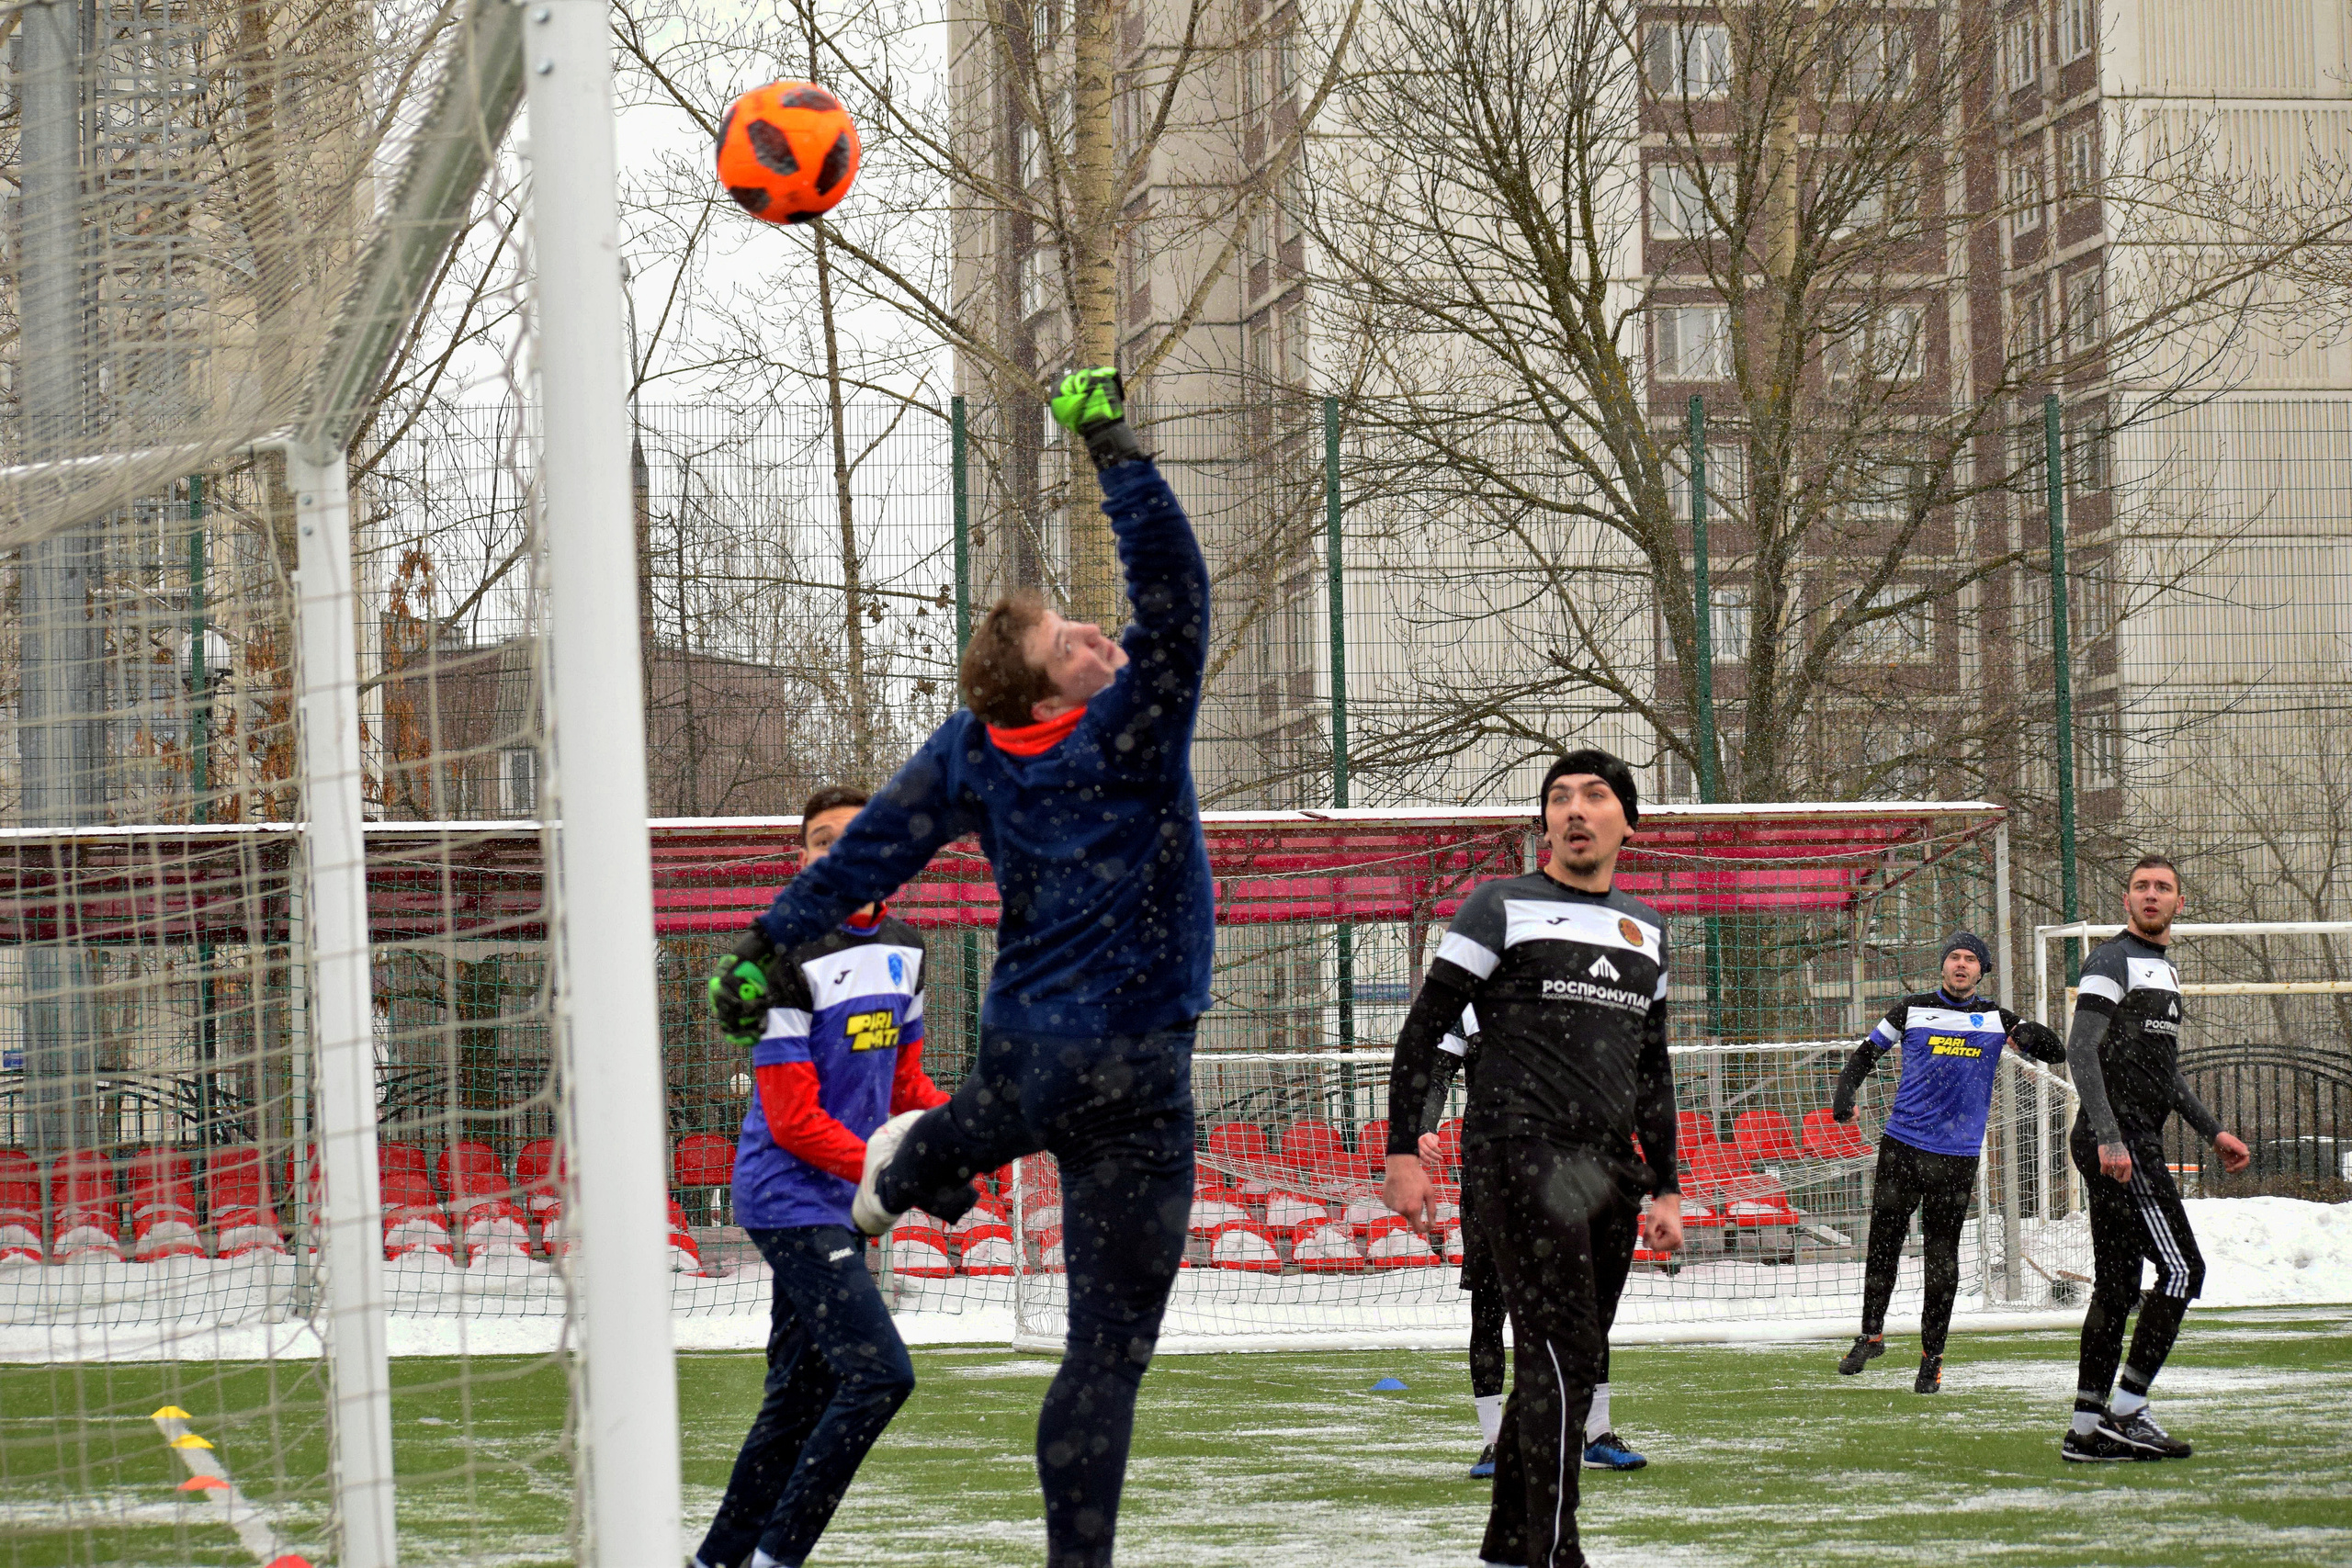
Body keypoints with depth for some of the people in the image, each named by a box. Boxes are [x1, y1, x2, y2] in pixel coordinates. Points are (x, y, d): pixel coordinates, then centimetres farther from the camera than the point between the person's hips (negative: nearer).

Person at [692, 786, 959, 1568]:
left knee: (801, 1397, 11)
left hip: (844, 1207, 8)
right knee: (879, 1373, -18)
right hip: (790, 1199, -8)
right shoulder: (791, 960, -15)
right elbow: (794, 1122, -17)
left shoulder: (903, 950, 10)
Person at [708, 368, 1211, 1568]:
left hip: (1022, 1050, 6)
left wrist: (771, 940, 10)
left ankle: (913, 1159, 50)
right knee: (1110, 1340, -3)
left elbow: (873, 845, 2)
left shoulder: (974, 751, -2)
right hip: (1127, 1081, -6)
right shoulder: (1131, 738, -18)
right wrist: (1113, 448, -21)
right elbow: (1174, 591, -24)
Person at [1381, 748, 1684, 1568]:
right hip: (1520, 1157, -6)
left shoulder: (1645, 928, 19)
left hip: (1607, 1174, 6)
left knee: (1565, 1367, 7)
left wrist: (1665, 1188, 21)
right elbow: (1423, 1031, 1)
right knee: (1562, 1354, -16)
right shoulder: (1503, 907, 2)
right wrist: (1403, 1153, -6)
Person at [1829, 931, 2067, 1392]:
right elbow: (1866, 1053, 12)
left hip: (1957, 1155, 0)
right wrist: (1845, 1094, -6)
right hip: (1902, 1145, 0)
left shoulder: (1996, 1021, 8)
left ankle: (1932, 1357, 9)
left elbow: (2056, 1054, 9)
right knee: (1883, 1244, 2)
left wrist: (2031, 1035, -14)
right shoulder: (1912, 1011, 7)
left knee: (1942, 1259, 0)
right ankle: (1870, 1334, 19)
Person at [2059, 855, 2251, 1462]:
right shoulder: (2112, 960, -8)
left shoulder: (2164, 968, 22)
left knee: (2118, 1285, 8)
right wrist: (2109, 1138, -25)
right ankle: (2126, 1412, -10)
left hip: (2135, 1145, 10)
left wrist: (2213, 1131, 25)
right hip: (2116, 1142, -10)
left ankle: (2086, 1429, 10)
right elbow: (2080, 1051, -17)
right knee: (2181, 1268, -12)